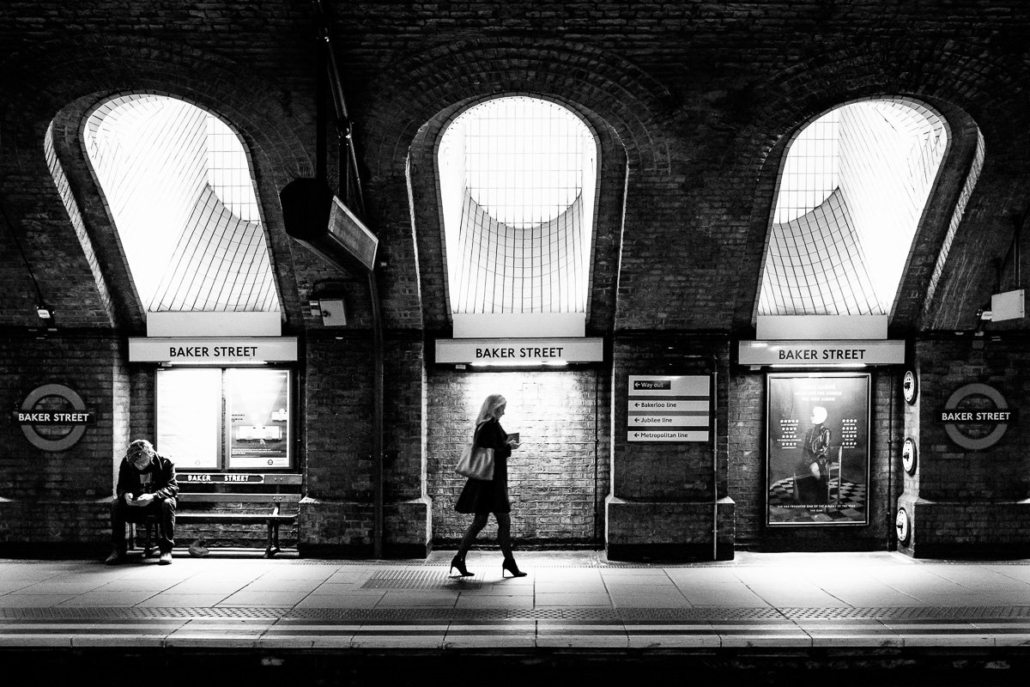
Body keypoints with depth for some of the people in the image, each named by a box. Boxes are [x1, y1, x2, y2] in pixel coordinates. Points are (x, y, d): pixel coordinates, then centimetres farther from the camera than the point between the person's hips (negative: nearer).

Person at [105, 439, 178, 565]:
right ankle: (118, 550, -17)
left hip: (156, 502, -3)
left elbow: (173, 487, -21)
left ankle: (166, 550, -30)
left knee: (167, 503, -35)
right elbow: (121, 486, -5)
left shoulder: (165, 463, -17)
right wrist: (125, 495, -31)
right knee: (116, 504, -25)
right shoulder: (126, 463, -9)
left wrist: (153, 496, -40)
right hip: (134, 503, 3)